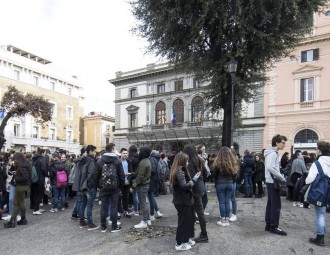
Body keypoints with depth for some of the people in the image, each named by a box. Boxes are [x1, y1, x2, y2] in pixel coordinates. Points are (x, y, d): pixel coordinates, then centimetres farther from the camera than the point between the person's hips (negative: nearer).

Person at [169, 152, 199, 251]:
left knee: (188, 219, 19)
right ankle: (180, 244, 15)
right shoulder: (180, 172, -21)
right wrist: (194, 179, -14)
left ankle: (186, 239, 32)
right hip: (182, 201, -10)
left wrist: (193, 178, 3)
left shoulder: (180, 171, 11)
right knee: (183, 221, 2)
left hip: (183, 200, 10)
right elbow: (185, 185, -24)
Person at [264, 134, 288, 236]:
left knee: (270, 204, 13)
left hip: (271, 182, 10)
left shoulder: (273, 153, 15)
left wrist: (280, 177, 8)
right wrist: (282, 178, -20)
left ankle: (268, 225, 20)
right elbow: (270, 168, -28)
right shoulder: (272, 153, -16)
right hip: (273, 182, -10)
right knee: (276, 205, -3)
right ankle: (274, 227, 5)